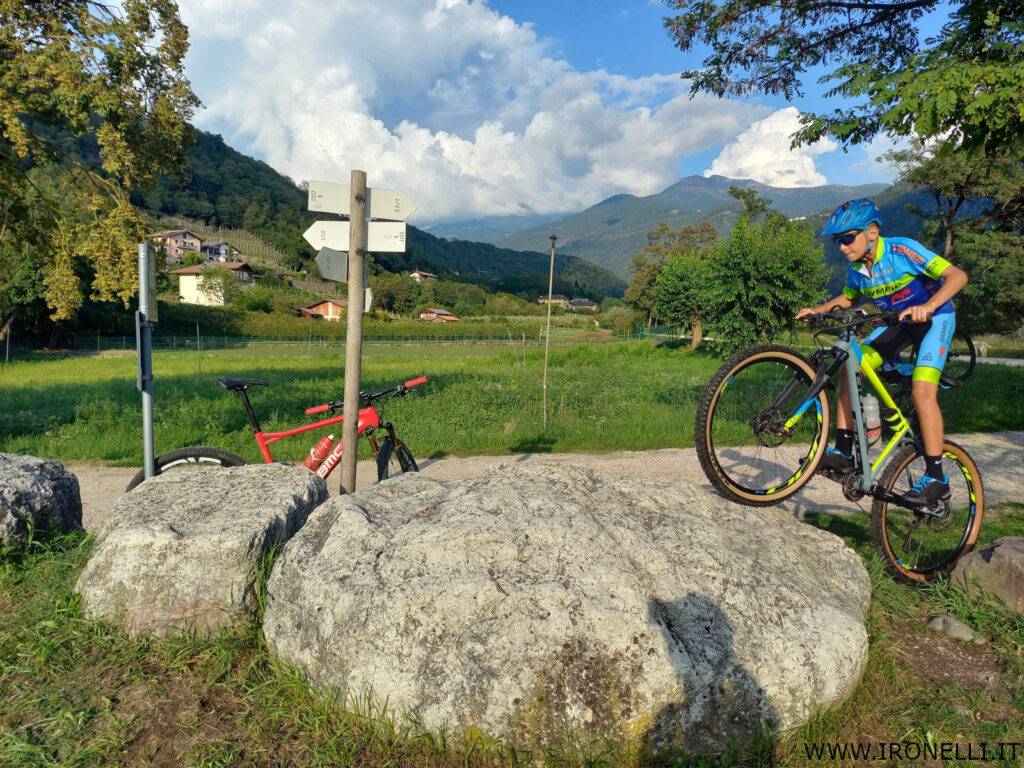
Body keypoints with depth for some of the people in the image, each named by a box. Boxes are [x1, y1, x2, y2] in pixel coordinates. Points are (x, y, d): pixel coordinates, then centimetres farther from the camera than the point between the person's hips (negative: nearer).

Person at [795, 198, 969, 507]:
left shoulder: (902, 250, -25)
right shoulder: (856, 269, -6)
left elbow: (958, 275, -29)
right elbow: (847, 298, 14)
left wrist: (928, 306, -47)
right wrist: (816, 310, -3)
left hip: (935, 318, -6)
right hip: (899, 322, 6)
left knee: (922, 391, -23)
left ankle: (936, 478, -13)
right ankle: (843, 452, -6)